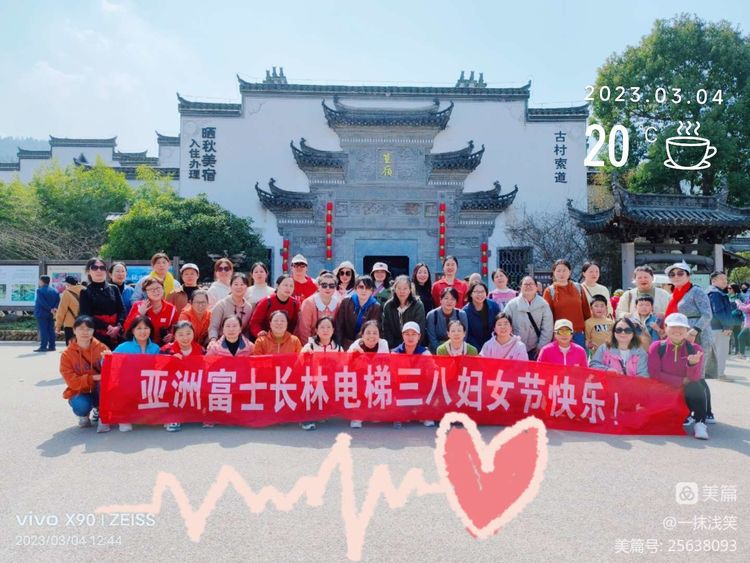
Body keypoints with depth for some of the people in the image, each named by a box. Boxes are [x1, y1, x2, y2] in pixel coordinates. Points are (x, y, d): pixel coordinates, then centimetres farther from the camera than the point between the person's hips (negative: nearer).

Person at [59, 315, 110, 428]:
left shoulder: (101, 347, -4)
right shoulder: (67, 354, -6)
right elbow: (72, 382, -12)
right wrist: (93, 378, -25)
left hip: (99, 391, 1)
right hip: (80, 392, -1)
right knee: (82, 406, -34)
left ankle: (99, 410, -5)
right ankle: (83, 415, 6)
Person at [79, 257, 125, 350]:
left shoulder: (114, 289, 14)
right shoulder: (85, 292, 6)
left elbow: (122, 310, 7)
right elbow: (87, 315, -3)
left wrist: (118, 326, -12)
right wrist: (107, 327, -14)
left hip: (116, 336, 2)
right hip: (96, 336, -2)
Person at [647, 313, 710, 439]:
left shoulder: (695, 349, -3)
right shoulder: (657, 347, -6)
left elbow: (694, 378, -12)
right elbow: (654, 374, -12)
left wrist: (692, 363, -33)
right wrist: (682, 381, -14)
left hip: (688, 394, 0)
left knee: (696, 386, -28)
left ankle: (700, 423, -21)